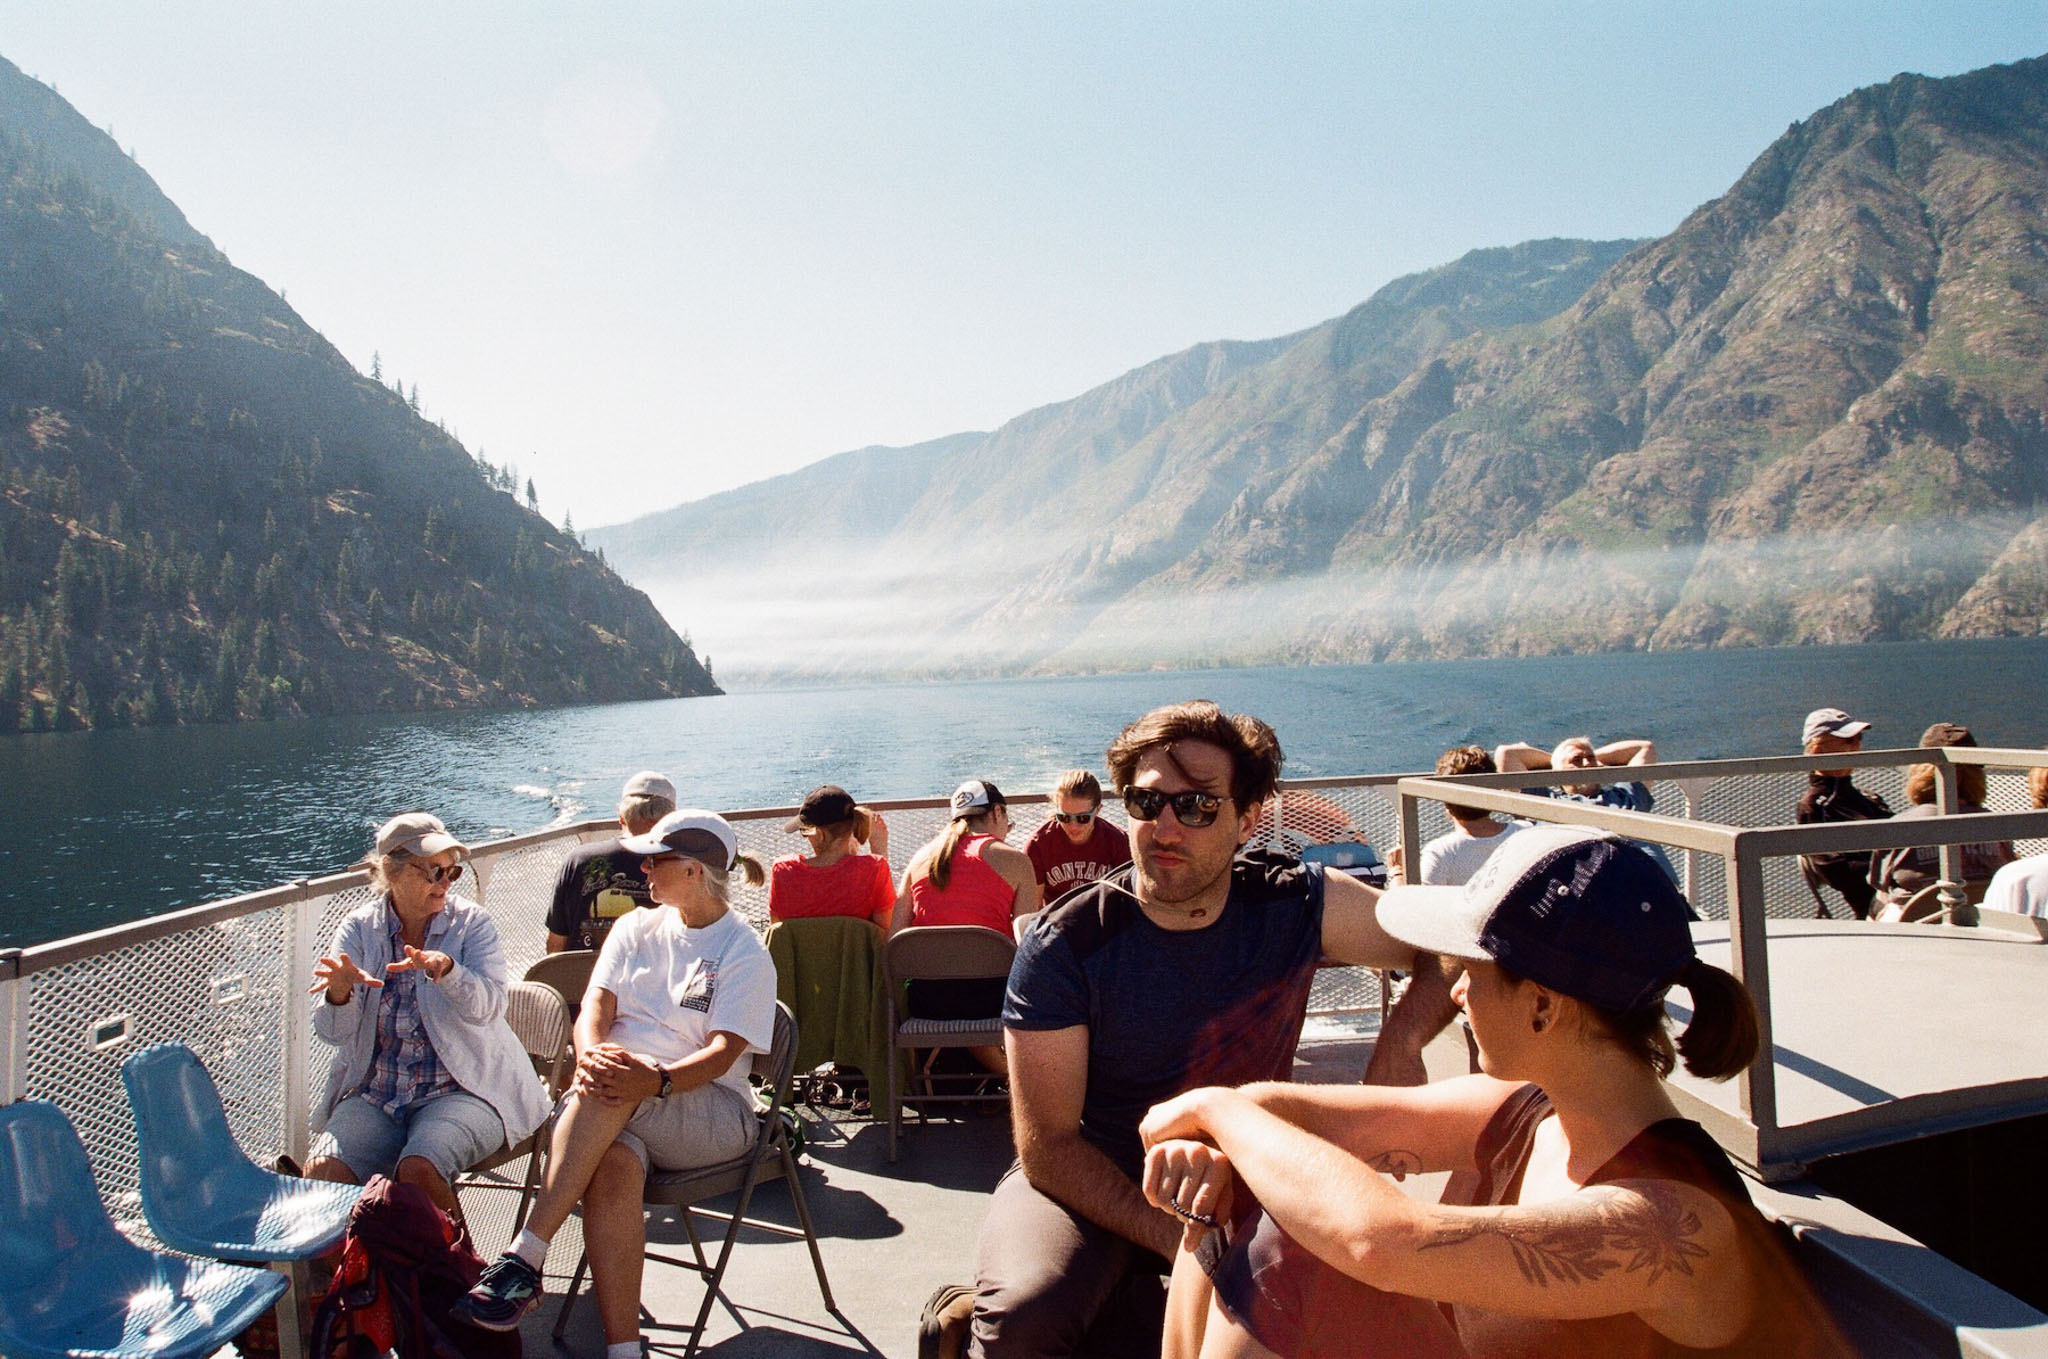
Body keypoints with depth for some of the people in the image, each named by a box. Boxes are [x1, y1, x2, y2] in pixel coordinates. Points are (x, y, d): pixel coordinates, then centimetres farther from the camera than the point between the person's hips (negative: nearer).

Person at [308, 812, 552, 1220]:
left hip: (461, 1090, -2)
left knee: (418, 1170, -28)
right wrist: (339, 992, -25)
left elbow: (488, 1006, -16)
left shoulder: (470, 922, 0)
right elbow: (333, 1032, -3)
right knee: (323, 1172, -22)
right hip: (373, 1092, 3)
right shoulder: (360, 928, 5)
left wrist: (446, 969, -35)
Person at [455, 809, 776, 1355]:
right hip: (610, 1110, 3)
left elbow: (722, 1053, -11)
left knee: (613, 1093, -35)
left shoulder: (745, 953, 0)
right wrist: (592, 1055, -21)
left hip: (712, 1111, -3)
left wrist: (657, 1080, -32)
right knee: (613, 1167, -33)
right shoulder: (635, 928, 16)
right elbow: (594, 1008, 3)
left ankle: (524, 1257, -33)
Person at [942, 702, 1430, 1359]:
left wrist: (1405, 1030, -25)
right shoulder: (1064, 944, -19)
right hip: (1087, 1182, -4)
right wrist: (1176, 1237, -28)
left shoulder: (1296, 905, -12)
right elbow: (1049, 1146, -18)